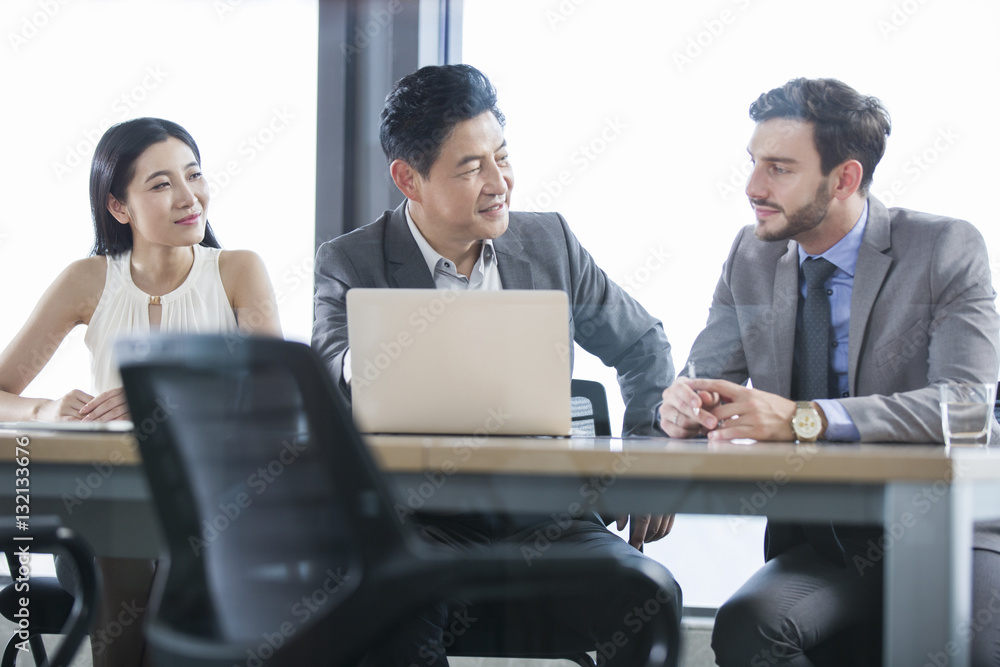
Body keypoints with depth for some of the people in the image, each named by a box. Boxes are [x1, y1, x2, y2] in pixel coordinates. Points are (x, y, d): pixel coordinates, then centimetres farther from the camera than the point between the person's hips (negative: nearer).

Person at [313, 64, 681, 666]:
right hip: (422, 520, -3)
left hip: (544, 517, 3)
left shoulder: (549, 241, 11)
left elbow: (642, 346, 22)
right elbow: (329, 373, -16)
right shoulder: (351, 264, 2)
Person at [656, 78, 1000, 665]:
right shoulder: (752, 257, 12)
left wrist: (805, 418, -27)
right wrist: (687, 407, -13)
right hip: (817, 545, 4)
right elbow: (709, 379, 14)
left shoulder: (948, 251, -4)